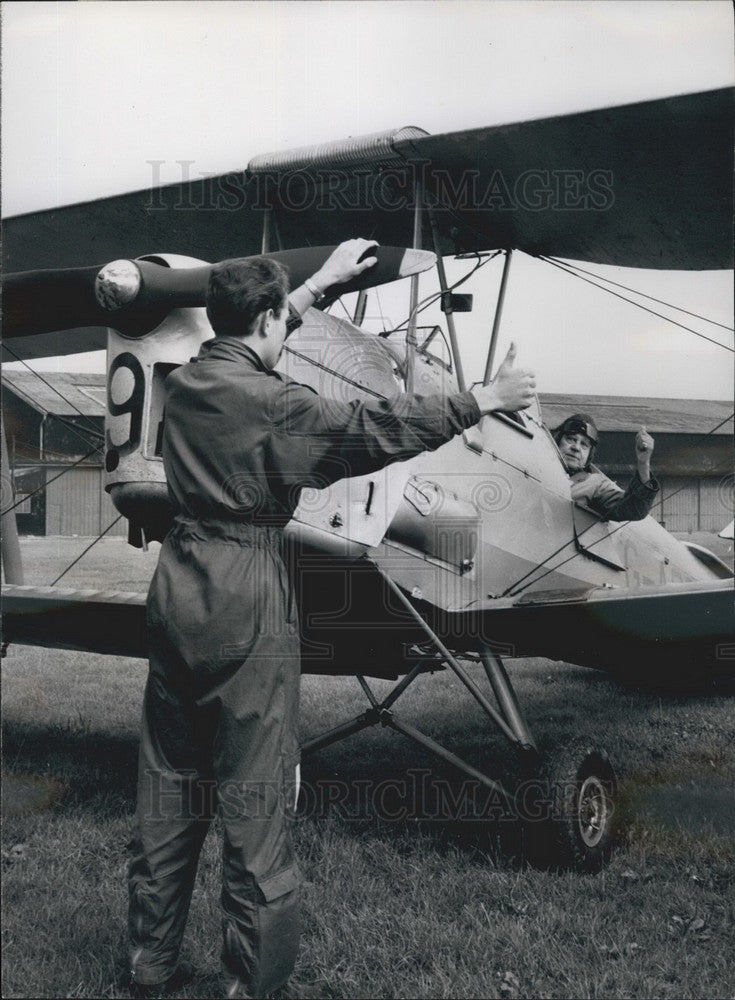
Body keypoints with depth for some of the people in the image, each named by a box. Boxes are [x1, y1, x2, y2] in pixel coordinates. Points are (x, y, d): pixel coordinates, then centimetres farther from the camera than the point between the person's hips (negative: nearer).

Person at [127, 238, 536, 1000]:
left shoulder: (185, 381, 7)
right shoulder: (268, 402, -15)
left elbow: (244, 339, 27)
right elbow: (373, 432, -13)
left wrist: (320, 282, 37)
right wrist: (482, 400, -3)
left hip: (178, 588, 8)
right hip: (245, 600, -8)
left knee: (168, 786, 16)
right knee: (254, 795, 2)